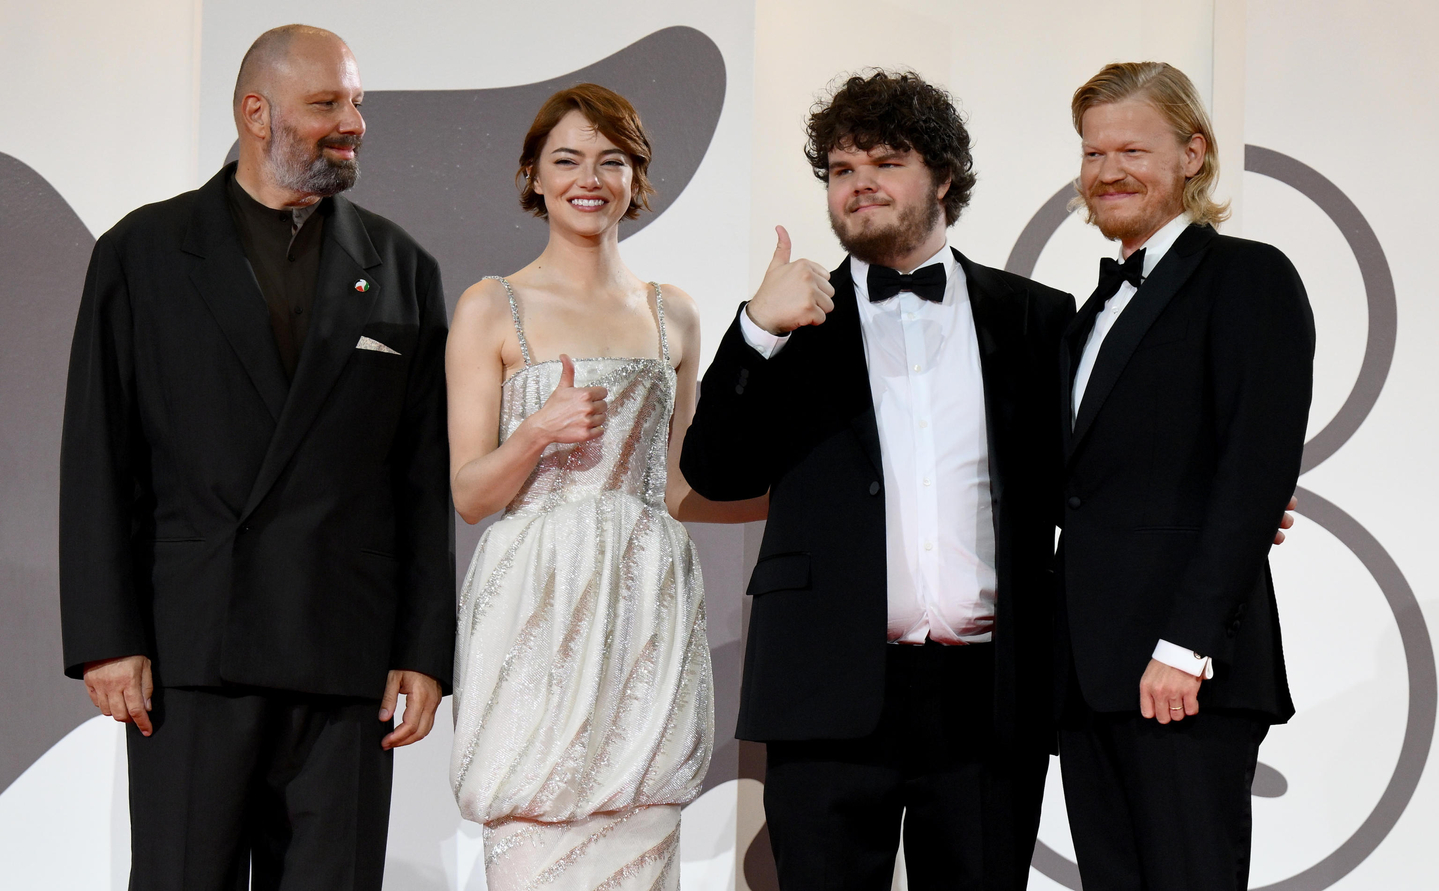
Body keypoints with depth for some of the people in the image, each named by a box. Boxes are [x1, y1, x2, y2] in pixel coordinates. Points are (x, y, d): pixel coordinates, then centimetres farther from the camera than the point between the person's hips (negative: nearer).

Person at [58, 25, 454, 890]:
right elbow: (98, 461, 2)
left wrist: (426, 649, 2)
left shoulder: (401, 268, 12)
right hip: (190, 649, -1)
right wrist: (106, 637, -6)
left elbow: (429, 482, 8)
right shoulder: (143, 253, 6)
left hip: (346, 659, 2)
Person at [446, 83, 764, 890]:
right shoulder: (493, 308, 3)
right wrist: (538, 433, -16)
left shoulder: (673, 314, 14)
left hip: (648, 607, 3)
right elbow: (469, 494, 1)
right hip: (540, 607, -3)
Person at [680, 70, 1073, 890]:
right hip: (834, 692, 0)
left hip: (990, 698, 0)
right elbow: (714, 475, 1)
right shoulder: (798, 318, 12)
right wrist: (759, 331, -11)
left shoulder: (1036, 318, 12)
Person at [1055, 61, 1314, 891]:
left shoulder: (1249, 277, -3)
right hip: (1093, 669, 8)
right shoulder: (1104, 305, 22)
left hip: (1186, 672, -8)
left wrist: (1186, 644, -18)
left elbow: (1259, 473, -12)